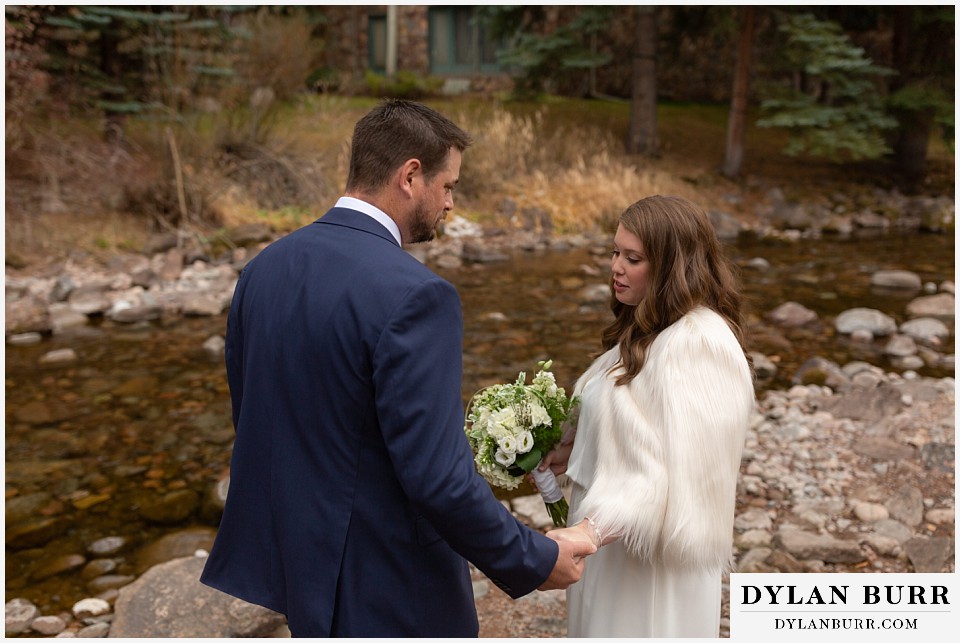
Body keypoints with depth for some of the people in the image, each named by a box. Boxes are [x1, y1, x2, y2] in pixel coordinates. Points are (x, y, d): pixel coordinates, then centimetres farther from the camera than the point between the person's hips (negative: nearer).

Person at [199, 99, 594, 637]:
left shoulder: (264, 268, 0)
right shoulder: (415, 296, -25)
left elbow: (253, 420, 9)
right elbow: (438, 479, -27)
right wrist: (535, 561, -12)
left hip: (291, 554, 8)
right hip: (384, 586, -7)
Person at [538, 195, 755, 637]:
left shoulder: (698, 345, -23)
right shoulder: (645, 328, 6)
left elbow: (678, 474, -28)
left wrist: (592, 530, -34)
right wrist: (574, 447, 1)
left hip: (653, 555, -8)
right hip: (614, 538, 9)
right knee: (605, 628, 21)